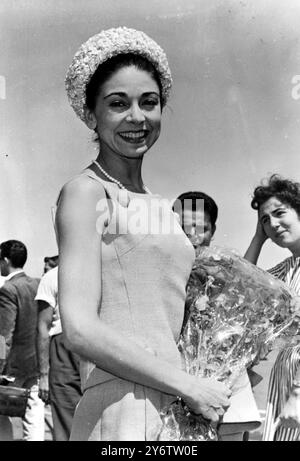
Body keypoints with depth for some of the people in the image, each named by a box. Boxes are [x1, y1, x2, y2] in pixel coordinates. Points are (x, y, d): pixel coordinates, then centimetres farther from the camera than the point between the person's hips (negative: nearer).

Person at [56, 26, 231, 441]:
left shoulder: (159, 207, 17)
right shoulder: (86, 193, -6)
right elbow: (80, 330, -15)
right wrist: (191, 387, -11)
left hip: (175, 409, 7)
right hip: (123, 417, -7)